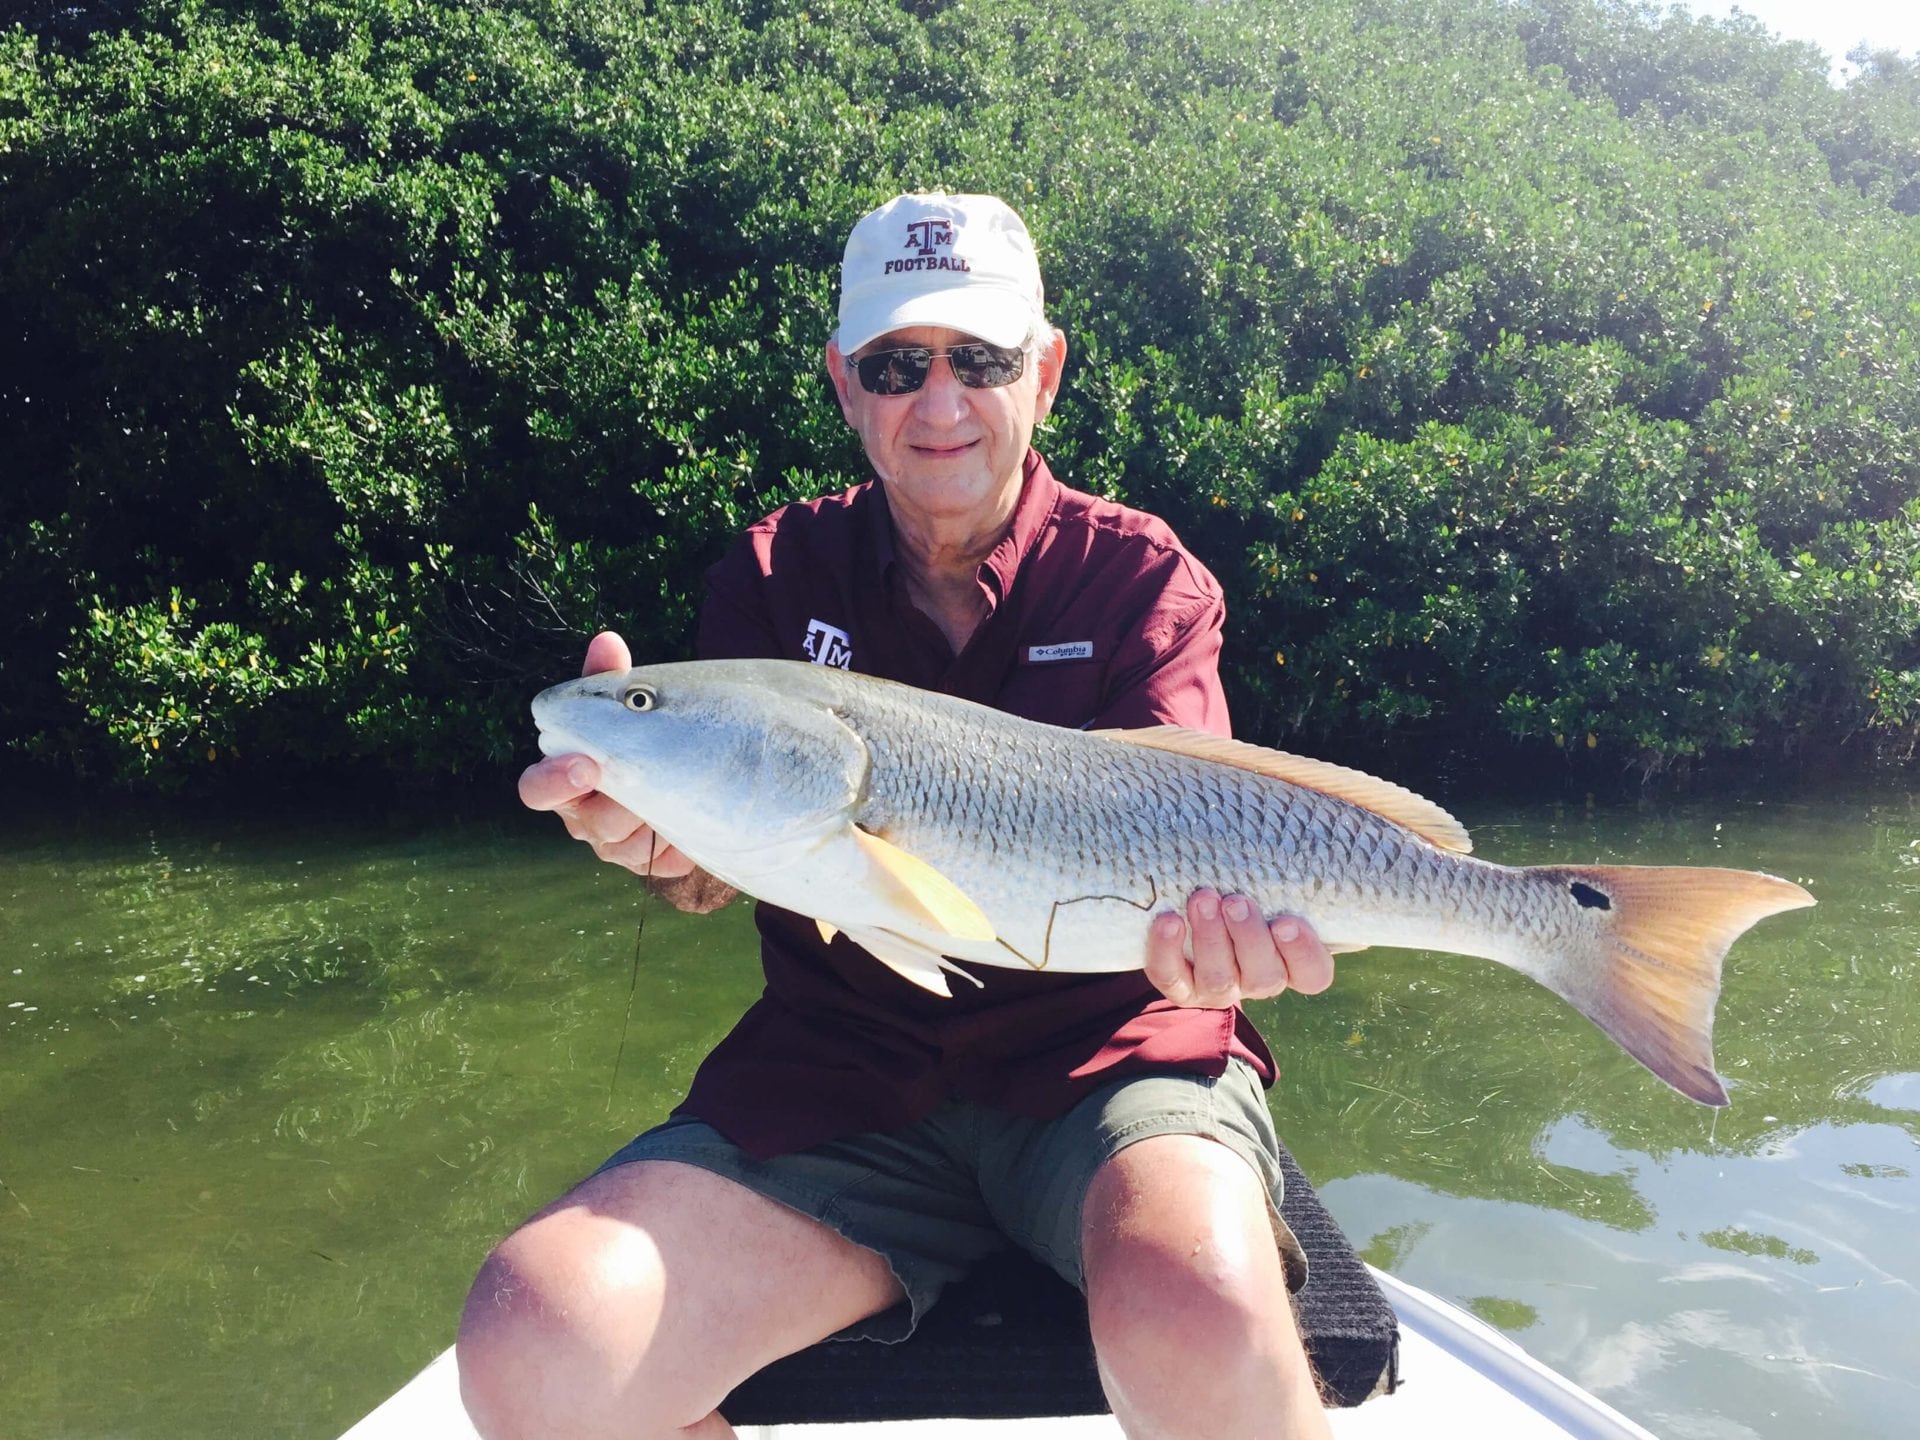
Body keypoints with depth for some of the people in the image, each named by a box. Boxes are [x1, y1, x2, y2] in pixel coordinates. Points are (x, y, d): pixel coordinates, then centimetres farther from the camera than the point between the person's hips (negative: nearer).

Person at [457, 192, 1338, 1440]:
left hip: (1103, 1052, -1)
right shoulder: (777, 576, 9)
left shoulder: (1143, 575, 5)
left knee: (1196, 1322, -35)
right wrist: (660, 829, -27)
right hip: (840, 1074, 2)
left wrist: (1197, 926, -33)